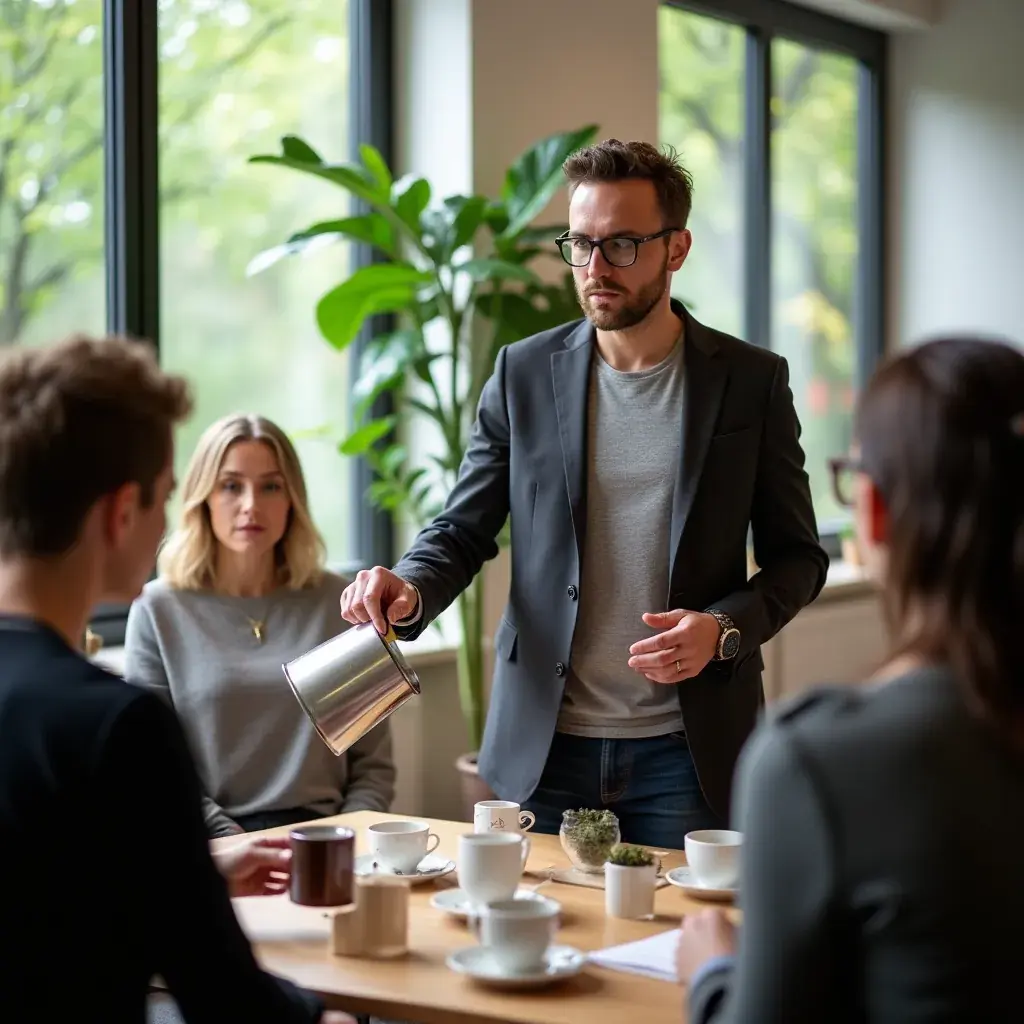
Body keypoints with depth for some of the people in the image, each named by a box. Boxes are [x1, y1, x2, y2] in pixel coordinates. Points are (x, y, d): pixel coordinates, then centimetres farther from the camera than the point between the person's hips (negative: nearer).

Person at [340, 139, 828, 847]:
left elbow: (797, 555, 5)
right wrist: (410, 591, -15)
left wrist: (726, 627, -14)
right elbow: (463, 531, 6)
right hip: (546, 745, 1)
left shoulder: (753, 380, 1)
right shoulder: (525, 373, 4)